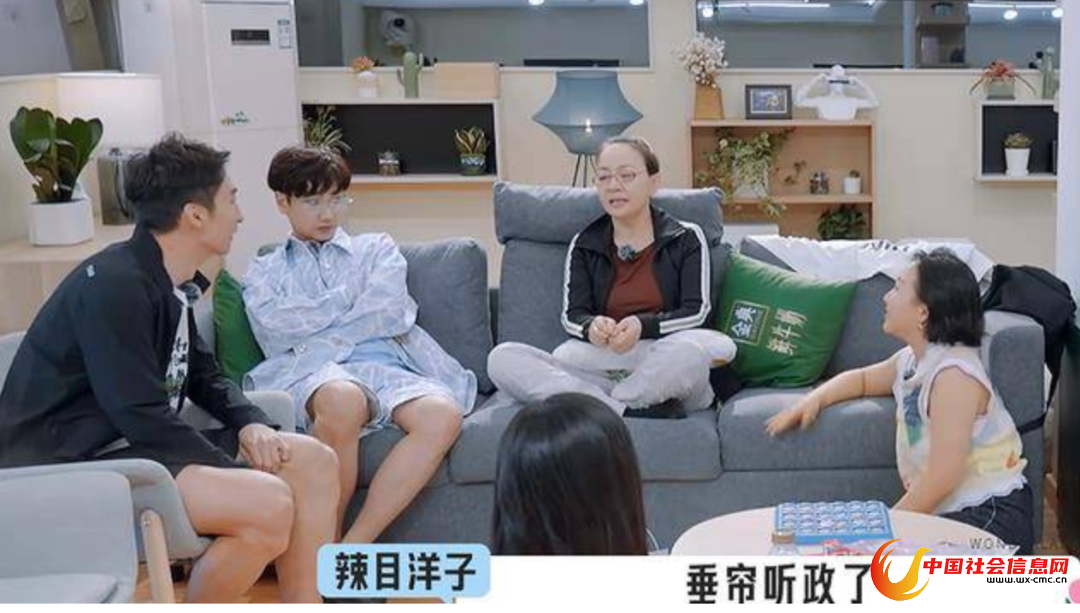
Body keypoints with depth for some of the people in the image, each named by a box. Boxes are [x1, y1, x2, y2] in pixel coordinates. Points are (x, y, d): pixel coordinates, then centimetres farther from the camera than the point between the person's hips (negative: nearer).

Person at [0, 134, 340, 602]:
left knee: (314, 462, 1)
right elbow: (142, 418, -24)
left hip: (138, 445, 10)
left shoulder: (169, 281, 9)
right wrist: (244, 475, -18)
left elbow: (202, 373, 20)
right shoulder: (114, 285, -21)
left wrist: (251, 423, 1)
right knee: (267, 505, -27)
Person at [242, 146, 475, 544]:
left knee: (443, 414, -35)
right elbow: (277, 332, 3)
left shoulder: (376, 249, 27)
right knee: (343, 400, -42)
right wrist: (351, 297, 6)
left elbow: (388, 313, 7)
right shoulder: (265, 272, 25)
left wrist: (313, 333, 2)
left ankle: (352, 547, -33)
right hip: (314, 374, -2)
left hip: (387, 366, 2)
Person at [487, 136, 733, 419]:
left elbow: (697, 312, -2)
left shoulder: (685, 238, 8)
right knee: (502, 358, -23)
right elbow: (572, 315, 6)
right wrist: (591, 326, -20)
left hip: (665, 372, -2)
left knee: (696, 345, -39)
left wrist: (643, 325, -22)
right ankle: (630, 412, -31)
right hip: (599, 363, 3)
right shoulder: (584, 245, 15)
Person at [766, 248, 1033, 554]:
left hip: (991, 516, -8)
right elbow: (863, 379, 32)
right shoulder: (911, 360, 10)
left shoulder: (954, 373, -19)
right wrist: (814, 400, 13)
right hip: (948, 512, 8)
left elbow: (941, 479, -24)